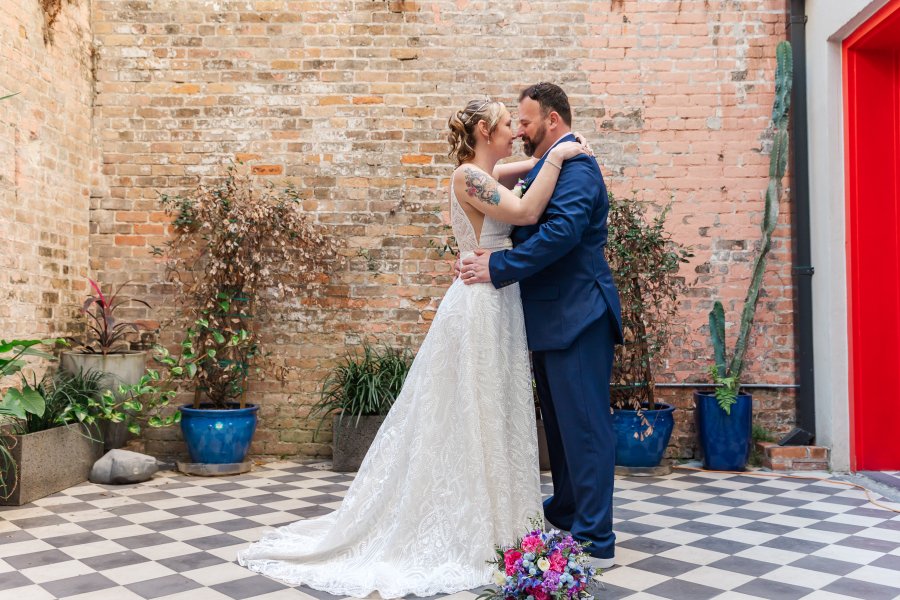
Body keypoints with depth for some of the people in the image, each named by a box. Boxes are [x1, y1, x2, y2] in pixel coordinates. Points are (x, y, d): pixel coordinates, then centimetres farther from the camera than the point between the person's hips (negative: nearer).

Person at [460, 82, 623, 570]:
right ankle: (566, 515, 35)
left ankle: (595, 542, 4)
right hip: (553, 317, 10)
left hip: (576, 316, -10)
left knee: (583, 424, -5)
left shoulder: (575, 166, -13)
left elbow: (561, 232, -26)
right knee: (560, 422, 19)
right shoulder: (546, 167, 18)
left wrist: (497, 267, -22)